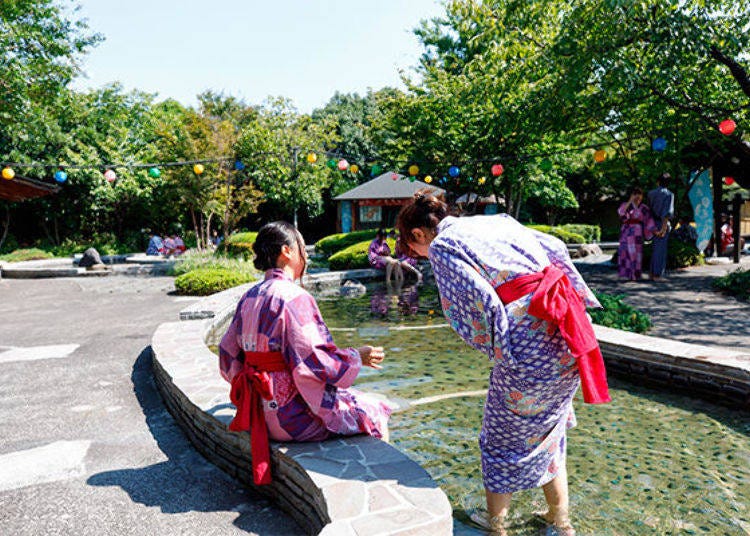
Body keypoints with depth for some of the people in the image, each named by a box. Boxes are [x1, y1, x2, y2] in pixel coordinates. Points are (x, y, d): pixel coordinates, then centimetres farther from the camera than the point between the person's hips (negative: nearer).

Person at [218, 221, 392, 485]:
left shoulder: (249, 297, 5)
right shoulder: (293, 297, -20)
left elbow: (228, 355, 11)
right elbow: (313, 361, -23)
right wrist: (358, 357, -9)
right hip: (292, 416, -9)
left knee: (354, 398, 25)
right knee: (375, 414, 5)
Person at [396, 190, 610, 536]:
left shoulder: (441, 247, -4)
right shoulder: (494, 221, 17)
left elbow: (480, 302, -16)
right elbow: (555, 248, 11)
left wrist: (500, 352, -3)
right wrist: (572, 303, 13)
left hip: (527, 341, -7)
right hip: (566, 329, 7)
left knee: (504, 438, 15)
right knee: (548, 430, 25)